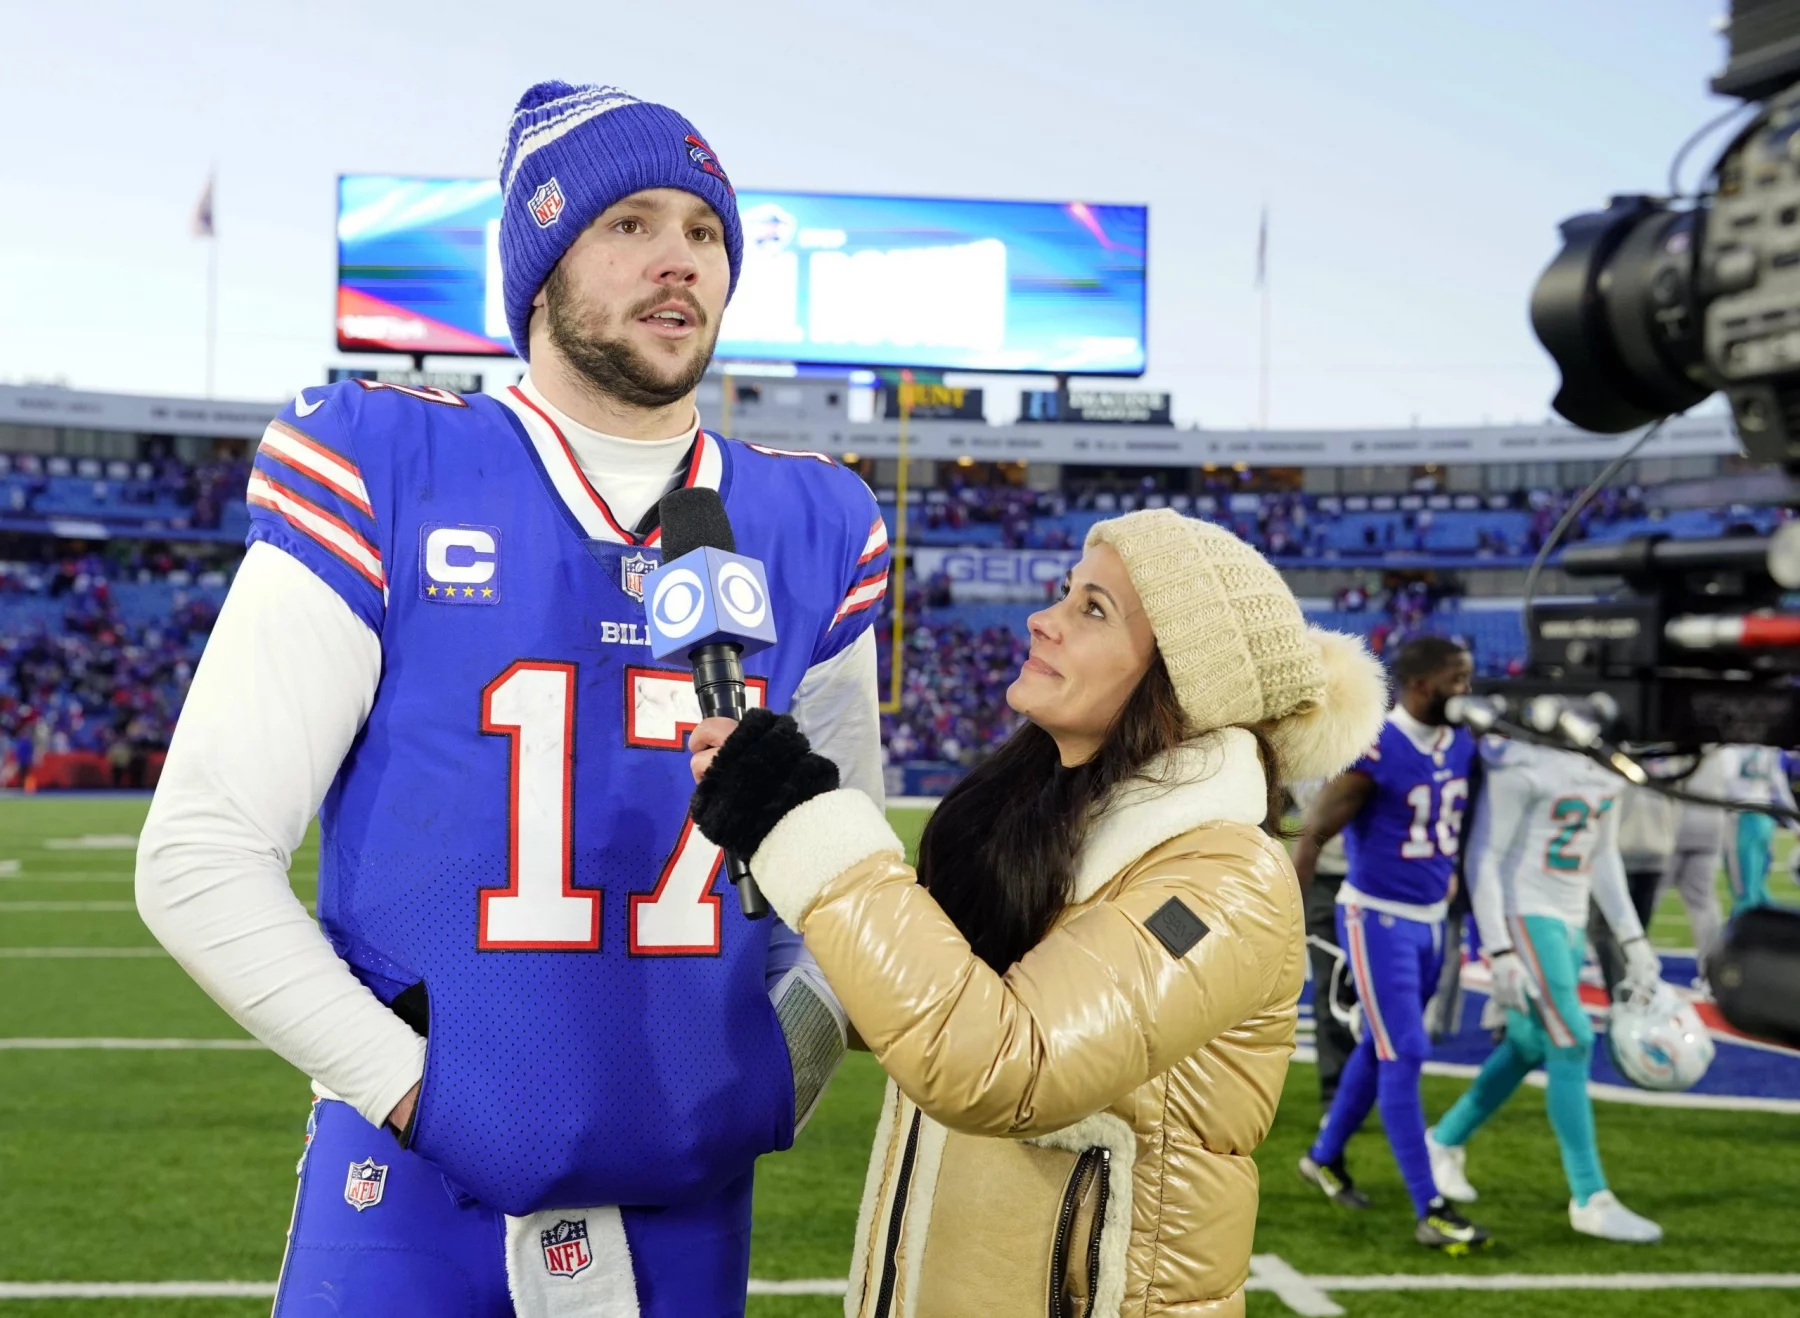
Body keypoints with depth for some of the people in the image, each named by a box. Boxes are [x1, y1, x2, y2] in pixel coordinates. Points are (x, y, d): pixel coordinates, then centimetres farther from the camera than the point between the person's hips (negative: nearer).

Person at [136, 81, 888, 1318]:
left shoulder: (810, 533, 3)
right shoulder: (388, 480, -7)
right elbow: (201, 855, -7)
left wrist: (782, 1064, -2)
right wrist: (412, 1084, -10)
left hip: (688, 1207, 3)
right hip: (416, 1206, -3)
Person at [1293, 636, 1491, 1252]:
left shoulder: (1462, 747, 3)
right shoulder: (1373, 750, -19)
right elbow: (1313, 834, -17)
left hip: (1430, 919, 8)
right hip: (1378, 919, -8)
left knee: (1379, 1048, 19)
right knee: (1404, 1056, -7)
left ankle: (1325, 1156, 38)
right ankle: (1430, 1211, -2)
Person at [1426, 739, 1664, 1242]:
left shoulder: (1610, 767, 7)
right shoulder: (1524, 764, -18)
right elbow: (1484, 858, -15)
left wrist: (1632, 939, 15)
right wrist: (1500, 953, -18)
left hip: (1570, 921, 9)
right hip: (1524, 916, -9)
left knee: (1528, 1047, 15)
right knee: (1571, 1046, -8)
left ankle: (1445, 1141, 33)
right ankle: (1591, 1199, 1)